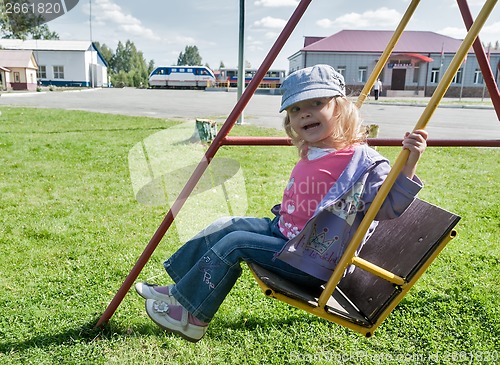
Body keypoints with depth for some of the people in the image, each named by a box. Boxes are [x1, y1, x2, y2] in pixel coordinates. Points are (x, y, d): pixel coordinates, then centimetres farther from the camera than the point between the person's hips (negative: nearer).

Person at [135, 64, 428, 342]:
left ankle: (193, 317, 4)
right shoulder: (309, 155, 6)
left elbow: (389, 206, -28)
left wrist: (408, 165, -38)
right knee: (225, 227, 7)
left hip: (313, 263, -9)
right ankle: (180, 291, 20)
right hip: (284, 234, 9)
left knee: (235, 243, -14)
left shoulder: (362, 162, -20)